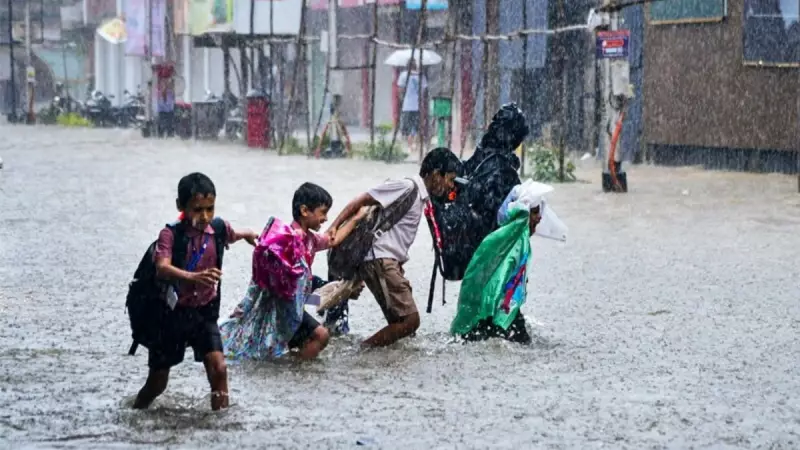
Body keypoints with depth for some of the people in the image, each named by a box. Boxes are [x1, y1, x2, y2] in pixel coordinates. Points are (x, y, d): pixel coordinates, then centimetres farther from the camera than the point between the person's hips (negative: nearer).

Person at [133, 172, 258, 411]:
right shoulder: (170, 234, -20)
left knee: (218, 369, -18)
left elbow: (233, 235, 21)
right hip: (172, 313, -3)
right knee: (157, 381, 10)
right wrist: (194, 277, -54)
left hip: (204, 312, 3)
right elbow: (162, 268, -37)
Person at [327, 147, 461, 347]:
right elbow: (360, 201, -12)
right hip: (380, 261, -10)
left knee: (402, 321, 6)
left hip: (391, 263, 10)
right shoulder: (407, 187, -9)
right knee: (410, 319, -15)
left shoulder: (422, 196, 19)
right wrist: (334, 228, -18)